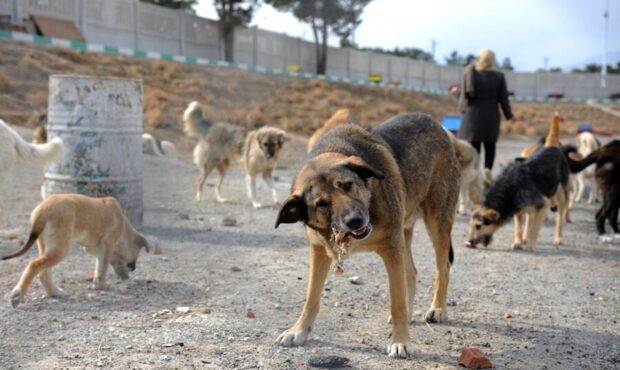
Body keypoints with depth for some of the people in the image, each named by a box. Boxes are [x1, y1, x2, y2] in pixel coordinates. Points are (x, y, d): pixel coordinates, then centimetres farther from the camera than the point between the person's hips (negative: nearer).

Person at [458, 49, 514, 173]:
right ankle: (487, 168, -6)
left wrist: (463, 108, 15)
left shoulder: (469, 72, -4)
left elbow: (464, 94, -2)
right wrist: (509, 115, 13)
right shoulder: (499, 76, -4)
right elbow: (503, 98, 0)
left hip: (472, 115, 0)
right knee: (490, 146, 12)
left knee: (473, 145, 5)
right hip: (491, 116, 0)